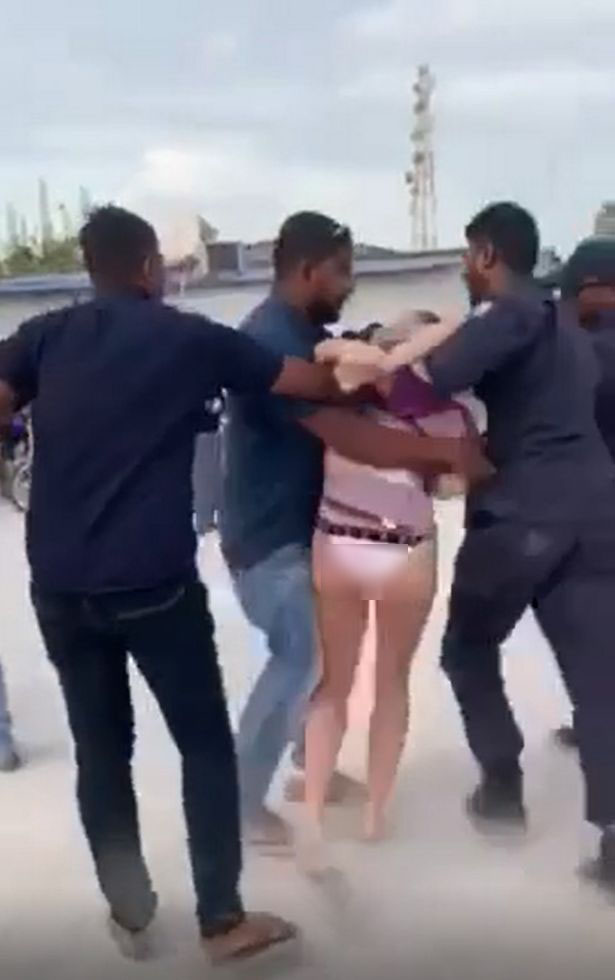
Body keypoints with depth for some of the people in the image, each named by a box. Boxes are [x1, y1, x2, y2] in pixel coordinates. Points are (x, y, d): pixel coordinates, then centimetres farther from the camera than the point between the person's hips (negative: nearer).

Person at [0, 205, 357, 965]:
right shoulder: (192, 338, 2)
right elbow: (317, 385, 8)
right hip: (154, 583, -3)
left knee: (100, 750, 15)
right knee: (206, 744, 10)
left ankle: (130, 915, 26)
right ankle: (222, 919, 16)